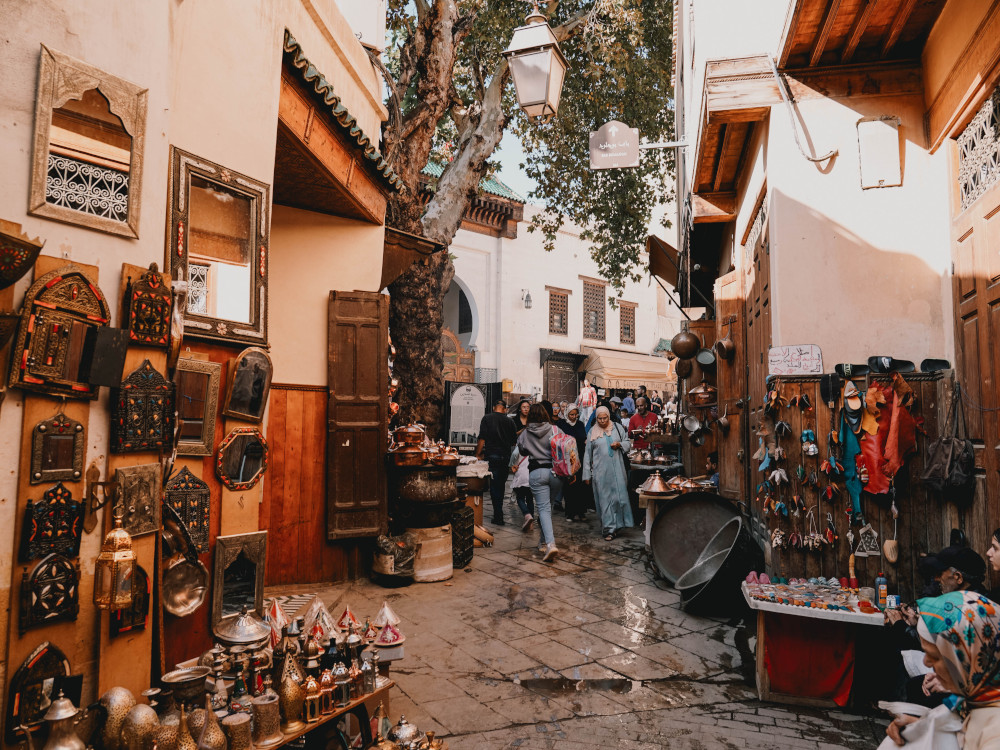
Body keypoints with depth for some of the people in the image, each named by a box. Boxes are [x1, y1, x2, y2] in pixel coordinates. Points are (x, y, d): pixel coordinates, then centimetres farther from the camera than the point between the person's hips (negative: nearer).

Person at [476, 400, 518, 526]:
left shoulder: (487, 418, -3)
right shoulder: (509, 421, 5)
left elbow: (482, 438, -9)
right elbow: (514, 441, 10)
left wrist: (478, 454, -2)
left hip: (492, 455, -3)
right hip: (506, 456, 3)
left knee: (494, 486, -1)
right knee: (501, 484, 17)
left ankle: (498, 517, -3)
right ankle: (498, 513, 26)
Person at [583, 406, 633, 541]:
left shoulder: (618, 428, 9)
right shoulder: (592, 433, 7)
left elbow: (628, 443, 14)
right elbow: (588, 454, 9)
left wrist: (619, 444, -9)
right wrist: (587, 474, 6)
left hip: (617, 470, 1)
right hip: (600, 471, -1)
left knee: (619, 496, -3)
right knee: (604, 499, -1)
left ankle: (617, 524, 14)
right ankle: (609, 529, 2)